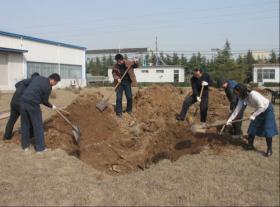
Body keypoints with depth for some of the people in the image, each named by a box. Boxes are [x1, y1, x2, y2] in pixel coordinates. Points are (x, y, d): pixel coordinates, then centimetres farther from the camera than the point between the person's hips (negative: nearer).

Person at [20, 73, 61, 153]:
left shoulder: (37, 77, 13)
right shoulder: (48, 87, -6)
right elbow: (44, 101, 3)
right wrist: (51, 106, 22)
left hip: (23, 102, 7)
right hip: (33, 105, -7)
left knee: (25, 124, 17)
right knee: (38, 126, 6)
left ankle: (25, 146, 26)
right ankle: (40, 147, 11)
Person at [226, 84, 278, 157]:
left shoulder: (253, 95, -36)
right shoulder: (242, 98, -12)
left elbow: (262, 107, -32)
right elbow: (237, 109, -9)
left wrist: (254, 115, -32)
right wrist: (230, 119, -13)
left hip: (267, 109, -7)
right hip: (259, 110, 7)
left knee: (267, 130, -8)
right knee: (252, 128, 6)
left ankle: (269, 149, 4)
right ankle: (250, 145, 20)